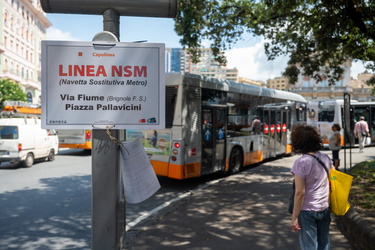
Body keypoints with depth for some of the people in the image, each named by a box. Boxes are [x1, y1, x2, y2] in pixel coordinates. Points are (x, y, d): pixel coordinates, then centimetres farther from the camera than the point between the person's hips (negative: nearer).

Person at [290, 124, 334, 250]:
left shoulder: (301, 163, -18)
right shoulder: (325, 158, 0)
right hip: (325, 209, 6)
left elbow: (300, 193, -18)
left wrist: (294, 217, -12)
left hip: (307, 211, -6)